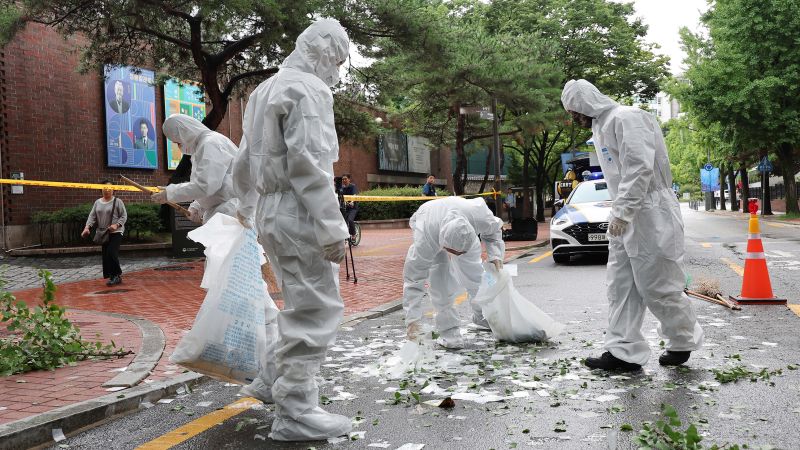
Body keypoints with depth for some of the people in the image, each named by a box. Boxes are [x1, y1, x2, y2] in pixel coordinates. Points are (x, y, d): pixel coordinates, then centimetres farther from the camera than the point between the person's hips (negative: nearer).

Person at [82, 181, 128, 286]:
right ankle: (114, 277, 13)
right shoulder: (97, 202, 11)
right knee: (105, 255, 5)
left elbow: (124, 216, -6)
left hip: (115, 233, -6)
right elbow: (92, 216, 7)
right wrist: (87, 227, -9)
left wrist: (116, 225, -22)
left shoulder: (117, 202, -4)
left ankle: (117, 275, -4)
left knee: (111, 253, -16)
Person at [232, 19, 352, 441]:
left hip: (271, 211, 10)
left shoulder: (266, 90, 19)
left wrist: (246, 207, 37)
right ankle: (295, 412, 2)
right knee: (315, 309, -3)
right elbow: (309, 164, -21)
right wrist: (333, 227, -21)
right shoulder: (307, 89, -10)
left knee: (302, 303, 23)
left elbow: (243, 161, 24)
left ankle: (277, 378, 33)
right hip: (299, 213, -10)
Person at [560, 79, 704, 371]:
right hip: (625, 218, 10)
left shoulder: (626, 118, -13)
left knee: (656, 286, -1)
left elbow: (640, 167, -22)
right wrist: (618, 212, 12)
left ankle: (684, 341, 20)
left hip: (650, 216, -10)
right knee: (621, 286, 5)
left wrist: (622, 211, -24)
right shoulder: (601, 127, 18)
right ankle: (624, 352, 8)